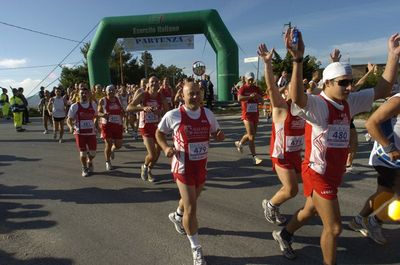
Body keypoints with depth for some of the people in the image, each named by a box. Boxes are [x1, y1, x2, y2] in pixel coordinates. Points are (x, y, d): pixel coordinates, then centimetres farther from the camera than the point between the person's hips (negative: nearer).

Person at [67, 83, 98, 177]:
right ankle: (84, 169, 25)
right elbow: (69, 120, 0)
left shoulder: (93, 104, 3)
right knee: (83, 153, 1)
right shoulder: (74, 106, -4)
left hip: (91, 132, 2)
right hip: (80, 133, -2)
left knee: (93, 152, 5)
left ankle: (89, 162, 39)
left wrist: (96, 126, 8)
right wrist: (71, 126, -18)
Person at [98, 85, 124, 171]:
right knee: (108, 144, -3)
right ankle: (108, 162, 17)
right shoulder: (102, 101, -3)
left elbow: (122, 111, 20)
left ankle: (112, 150, 44)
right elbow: (98, 112, -2)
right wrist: (103, 115, -23)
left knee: (118, 145, 7)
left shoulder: (118, 100, 8)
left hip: (118, 124, 4)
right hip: (107, 125, -4)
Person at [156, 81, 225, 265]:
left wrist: (220, 136, -14)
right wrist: (166, 147, -17)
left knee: (191, 200, 27)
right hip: (183, 167, -5)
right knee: (191, 209, -4)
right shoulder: (173, 115, -13)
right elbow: (159, 133, 1)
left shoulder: (207, 113, -2)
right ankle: (196, 249, 15)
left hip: (202, 165, 5)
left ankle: (177, 216, 60)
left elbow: (216, 133, 11)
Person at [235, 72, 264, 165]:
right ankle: (254, 157, -8)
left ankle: (239, 143, 42)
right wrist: (250, 96, -34)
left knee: (251, 135, 17)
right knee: (251, 136, -10)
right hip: (247, 114, -6)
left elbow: (261, 101, 8)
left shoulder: (257, 89, 10)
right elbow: (239, 98, -23)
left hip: (255, 114, 6)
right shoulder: (243, 88, -4)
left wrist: (258, 97, -13)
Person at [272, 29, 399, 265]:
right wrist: (298, 59, -55)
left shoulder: (350, 102, 4)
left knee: (310, 211, 26)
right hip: (318, 174, -8)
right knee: (334, 227, 2)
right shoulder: (317, 104, -21)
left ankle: (284, 235, 49)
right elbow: (297, 97, -43)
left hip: (335, 173, 8)